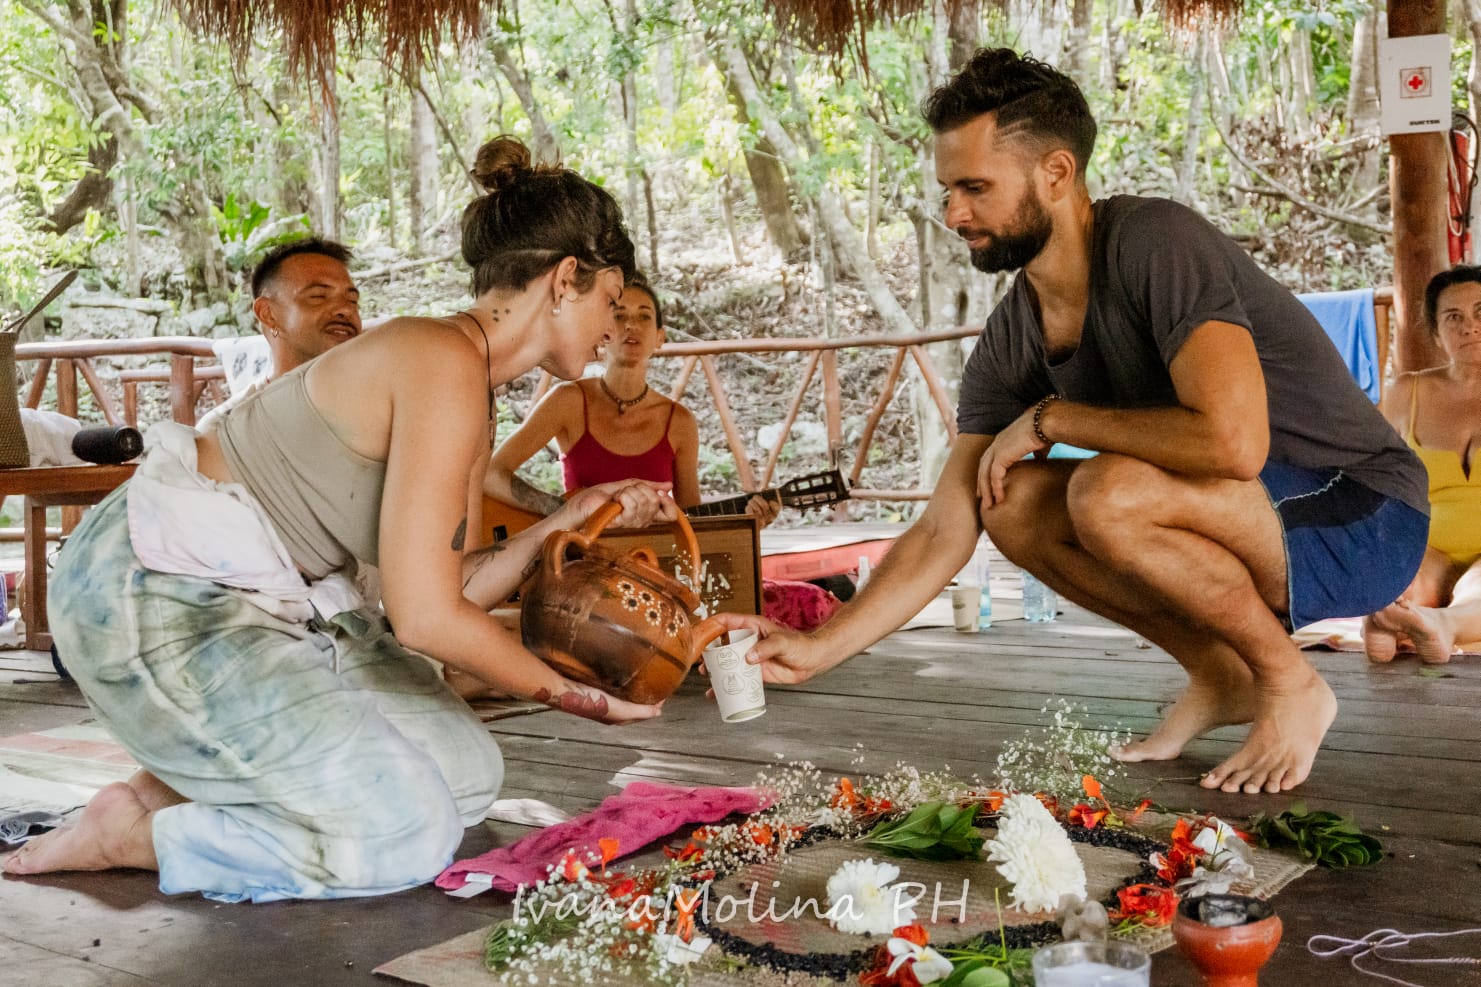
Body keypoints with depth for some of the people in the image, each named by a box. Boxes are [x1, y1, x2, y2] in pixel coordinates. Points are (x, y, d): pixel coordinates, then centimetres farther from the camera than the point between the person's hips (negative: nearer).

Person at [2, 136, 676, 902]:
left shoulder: (471, 392, 11)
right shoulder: (446, 364, -20)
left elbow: (447, 588, 8)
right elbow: (426, 619, -21)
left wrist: (574, 519, 7)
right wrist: (565, 693, -8)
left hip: (263, 599, 10)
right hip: (156, 600, -10)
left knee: (469, 774, 9)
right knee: (407, 833, -12)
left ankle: (181, 785, 11)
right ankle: (127, 832, -2)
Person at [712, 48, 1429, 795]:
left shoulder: (1156, 242, -23)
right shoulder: (1012, 339, -1)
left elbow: (1232, 441, -36)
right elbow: (945, 529, 0)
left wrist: (1052, 418, -21)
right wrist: (818, 649, -9)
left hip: (1363, 517, -7)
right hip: (1255, 536, 7)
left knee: (1108, 493, -30)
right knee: (1012, 502, -6)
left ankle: (1290, 686, -6)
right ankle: (1221, 678, 7)